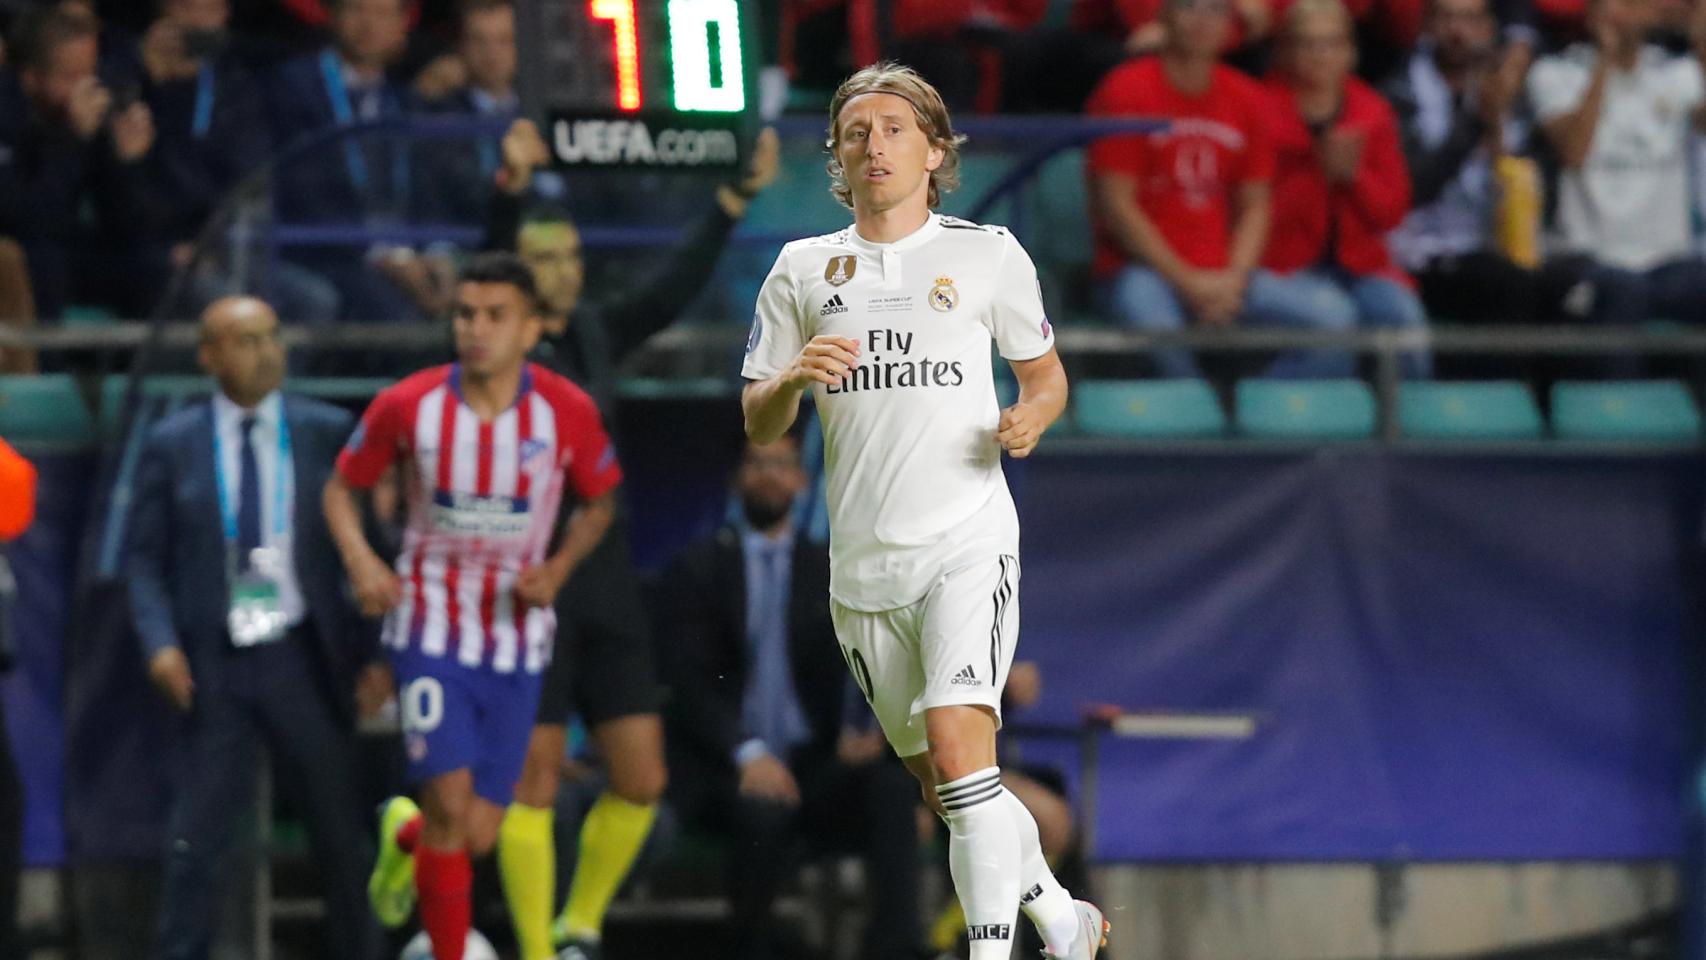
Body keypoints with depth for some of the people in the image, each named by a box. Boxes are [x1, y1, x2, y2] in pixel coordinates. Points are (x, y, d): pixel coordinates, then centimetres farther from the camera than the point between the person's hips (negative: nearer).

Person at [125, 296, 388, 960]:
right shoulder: (172, 446, 2)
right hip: (214, 664, -1)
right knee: (197, 837, -2)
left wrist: (372, 654, -4)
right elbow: (146, 558, 4)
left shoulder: (327, 432, 2)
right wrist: (160, 644, -12)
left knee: (341, 832, 9)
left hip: (304, 657, 1)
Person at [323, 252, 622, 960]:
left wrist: (558, 568, -8)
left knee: (480, 835, 3)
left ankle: (405, 837, 40)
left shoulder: (568, 412, -7)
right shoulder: (407, 406, -9)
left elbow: (599, 502, 10)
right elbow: (342, 486, 6)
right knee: (451, 807, -16)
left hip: (517, 641, 2)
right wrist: (359, 559, -13)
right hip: (430, 629, -2)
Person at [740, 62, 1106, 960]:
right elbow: (756, 423, 11)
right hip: (863, 565, 4)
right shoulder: (803, 270, 10)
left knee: (958, 745, -22)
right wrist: (793, 380, -12)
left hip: (967, 543, -4)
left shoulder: (988, 255, 4)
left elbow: (1046, 373, 16)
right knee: (938, 783, 10)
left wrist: (1032, 417, -7)